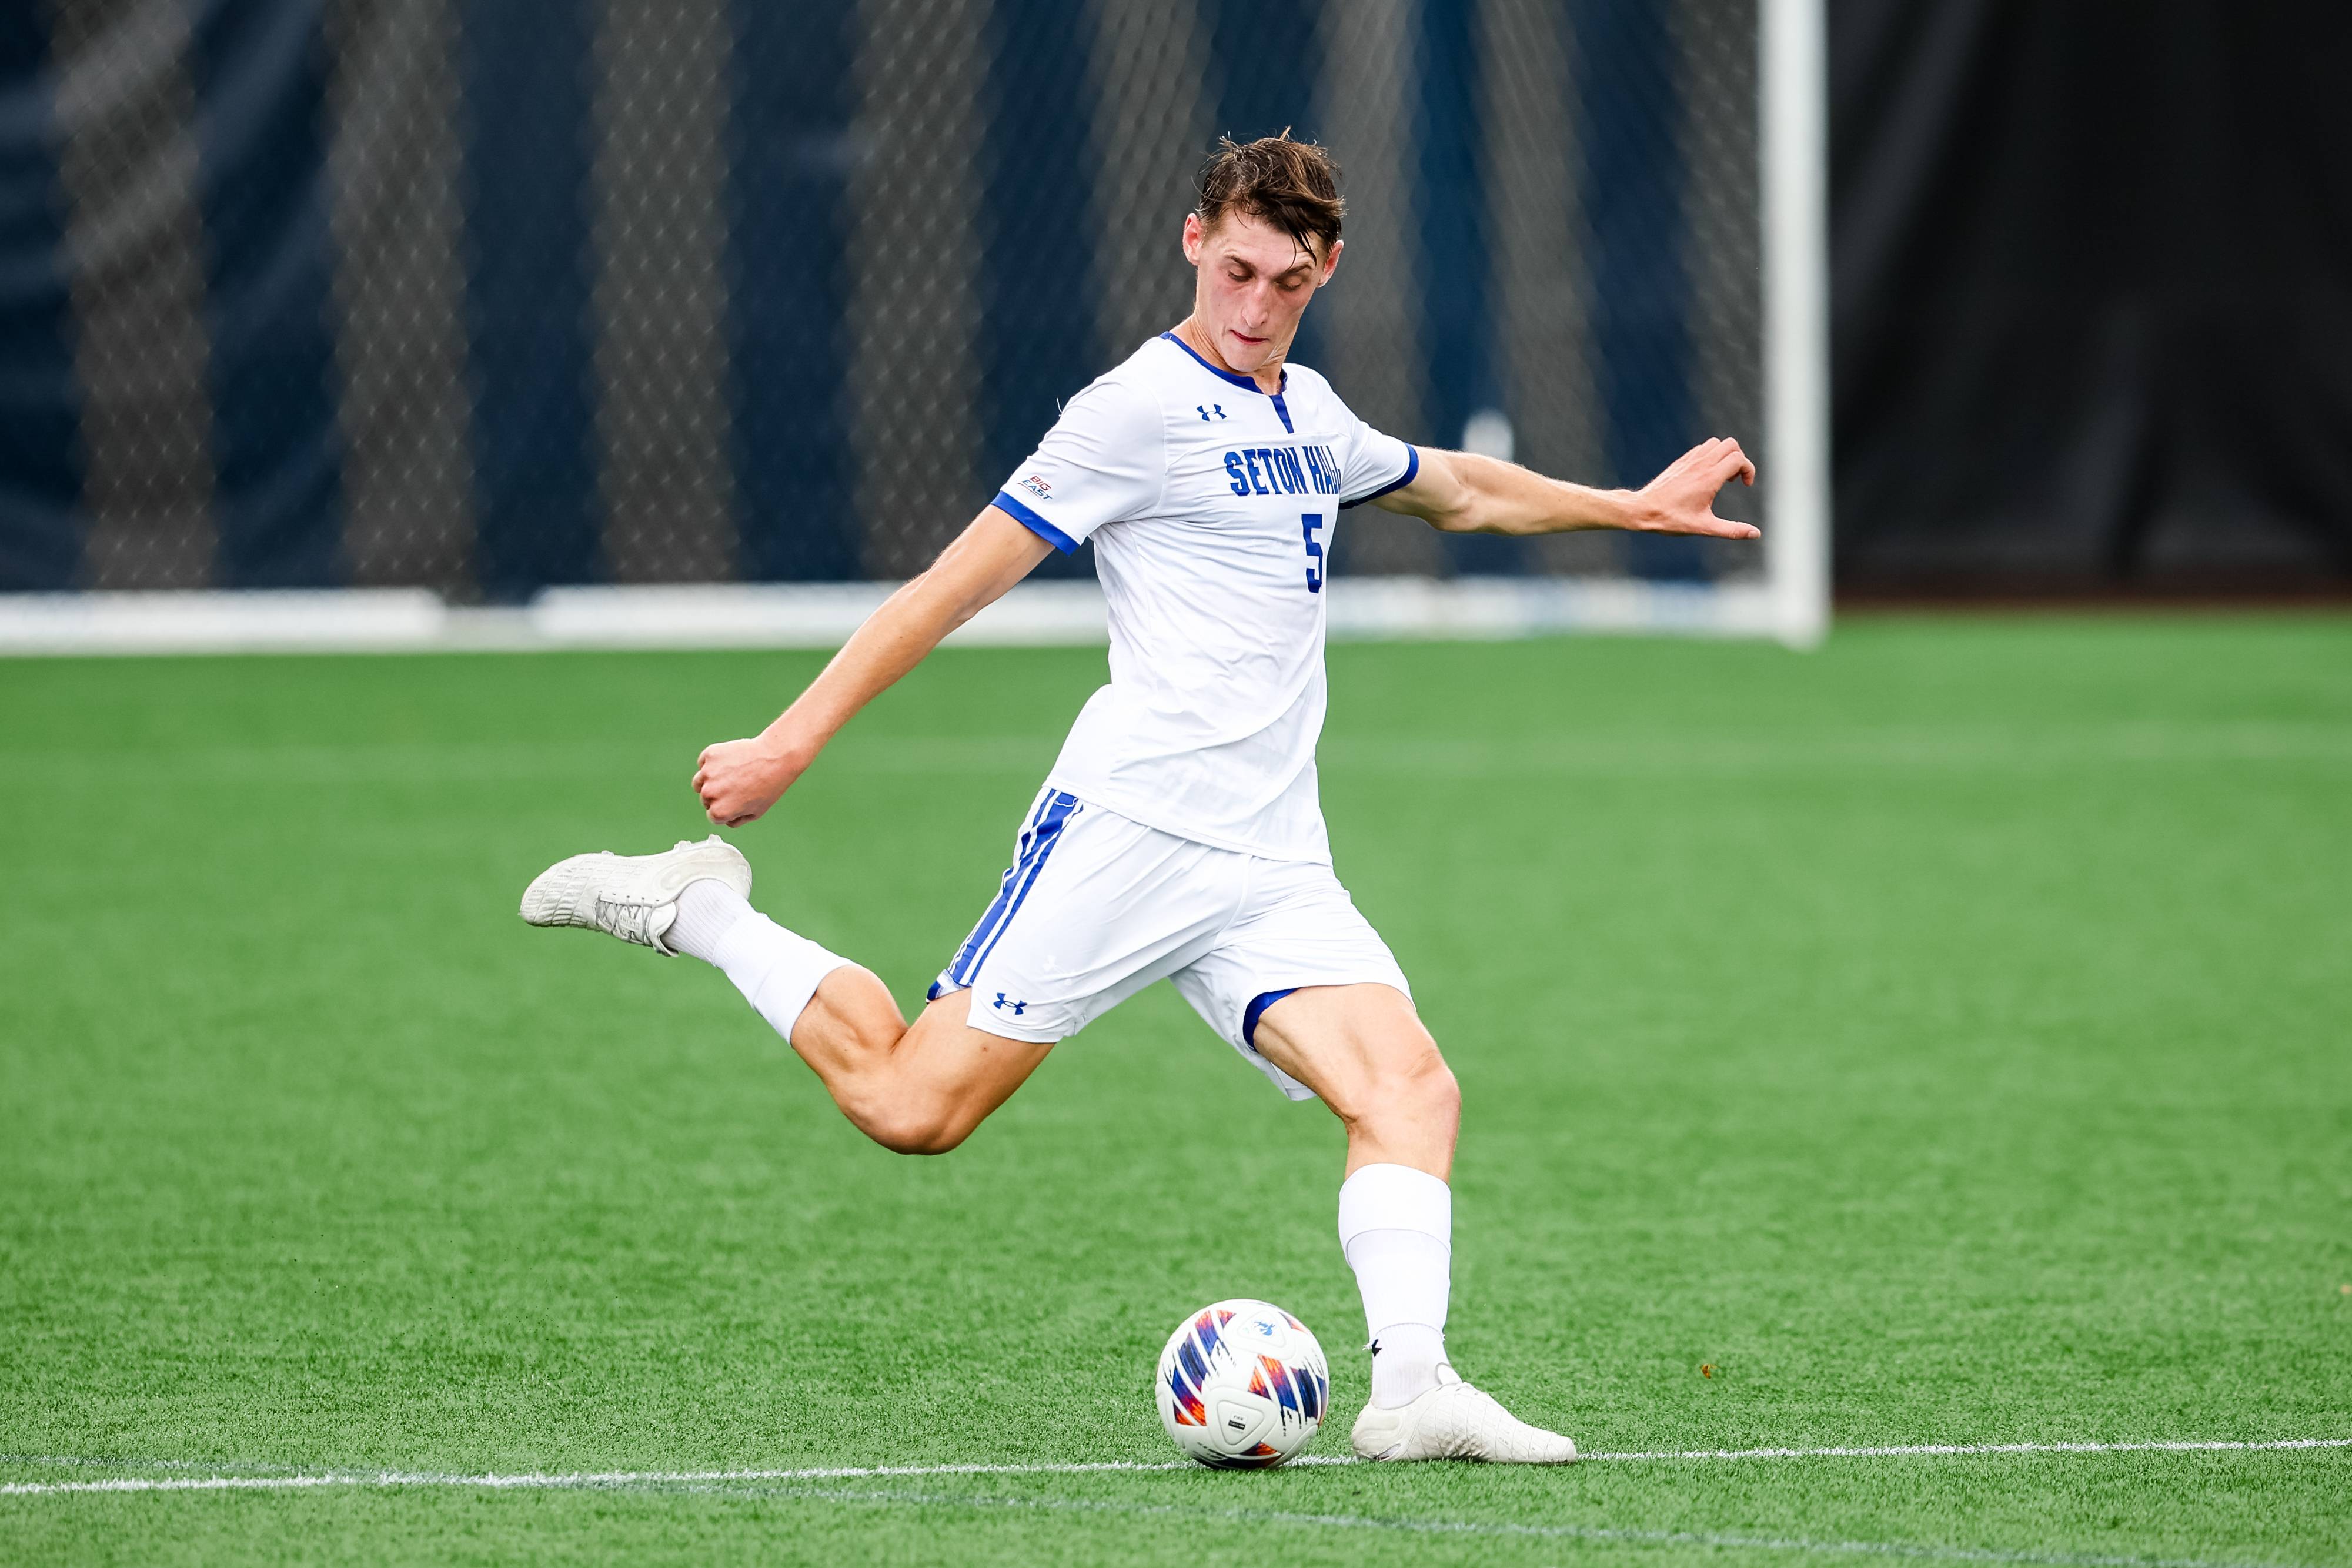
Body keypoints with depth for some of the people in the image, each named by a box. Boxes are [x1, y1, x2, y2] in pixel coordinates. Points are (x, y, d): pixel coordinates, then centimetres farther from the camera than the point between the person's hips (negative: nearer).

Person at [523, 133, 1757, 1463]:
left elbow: (1459, 490, 42)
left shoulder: (1307, 414, 20)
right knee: (911, 1106, -10)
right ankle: (695, 910, 11)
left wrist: (1634, 506, 41)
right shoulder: (1144, 407, -5)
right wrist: (792, 742, -9)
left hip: (1274, 866, 7)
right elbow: (961, 581, -6)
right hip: (1130, 823, -7)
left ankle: (1411, 1389, -26)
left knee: (1412, 1089, -16)